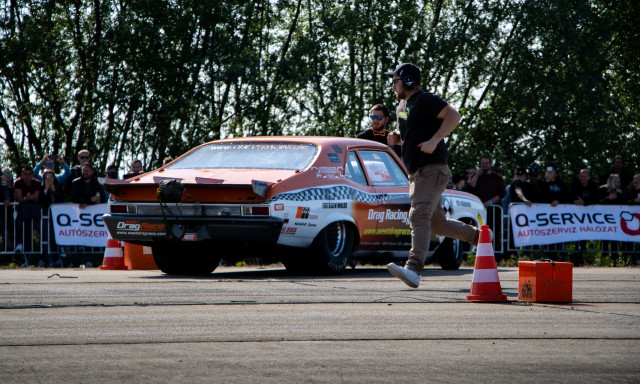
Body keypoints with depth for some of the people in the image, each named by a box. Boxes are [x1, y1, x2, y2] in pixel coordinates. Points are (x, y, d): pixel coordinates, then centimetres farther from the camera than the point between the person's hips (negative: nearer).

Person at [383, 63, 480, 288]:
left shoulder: (424, 100, -9)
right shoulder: (401, 107, 19)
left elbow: (453, 115, -17)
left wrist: (434, 141, -23)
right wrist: (397, 137, 9)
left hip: (432, 170, -10)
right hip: (417, 173, 10)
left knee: (419, 215, -24)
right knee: (436, 223, 15)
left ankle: (414, 269, -36)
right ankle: (478, 236, 32)